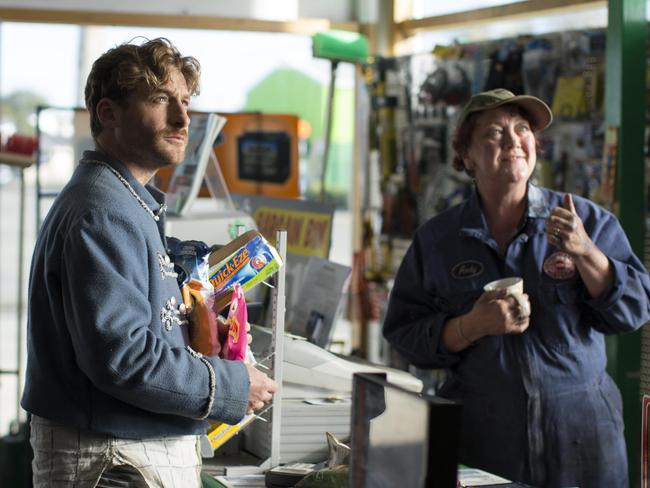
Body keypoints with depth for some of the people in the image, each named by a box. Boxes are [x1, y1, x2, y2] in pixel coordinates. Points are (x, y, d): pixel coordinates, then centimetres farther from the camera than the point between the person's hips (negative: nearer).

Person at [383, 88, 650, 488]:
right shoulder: (437, 240, 2)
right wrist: (473, 326, -16)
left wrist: (585, 252, -18)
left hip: (579, 428, 0)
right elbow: (405, 335, 0)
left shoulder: (589, 221, 0)